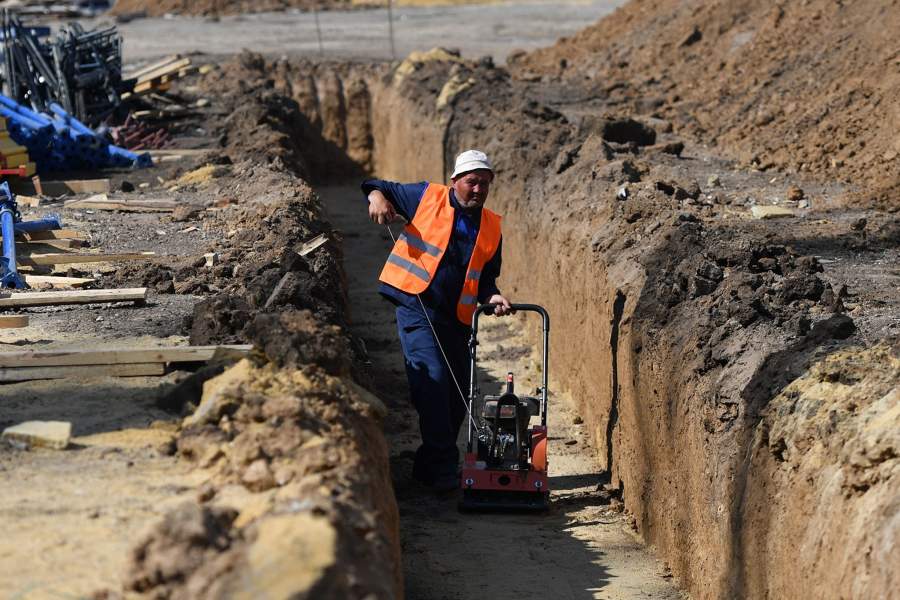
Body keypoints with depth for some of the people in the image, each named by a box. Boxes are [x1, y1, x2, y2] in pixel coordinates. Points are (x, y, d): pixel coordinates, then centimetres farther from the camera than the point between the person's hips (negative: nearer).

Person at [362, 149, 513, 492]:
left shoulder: (491, 227, 12)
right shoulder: (427, 198, 2)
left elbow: (485, 278, 17)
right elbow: (379, 187, 11)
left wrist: (492, 297, -4)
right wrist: (378, 197, -12)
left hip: (457, 319, 6)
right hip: (417, 308, -6)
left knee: (457, 396, 7)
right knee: (433, 378, -19)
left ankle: (430, 467, 22)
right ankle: (443, 467, -16)